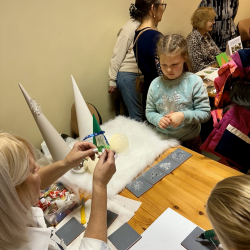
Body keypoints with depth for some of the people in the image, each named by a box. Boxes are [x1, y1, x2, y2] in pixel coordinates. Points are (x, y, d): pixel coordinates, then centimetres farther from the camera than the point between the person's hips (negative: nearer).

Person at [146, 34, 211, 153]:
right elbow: (149, 112, 1)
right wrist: (158, 120, -19)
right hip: (162, 139, 2)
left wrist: (184, 116, -25)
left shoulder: (194, 82, -13)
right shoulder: (155, 84, -6)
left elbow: (205, 113, -11)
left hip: (189, 142, -1)